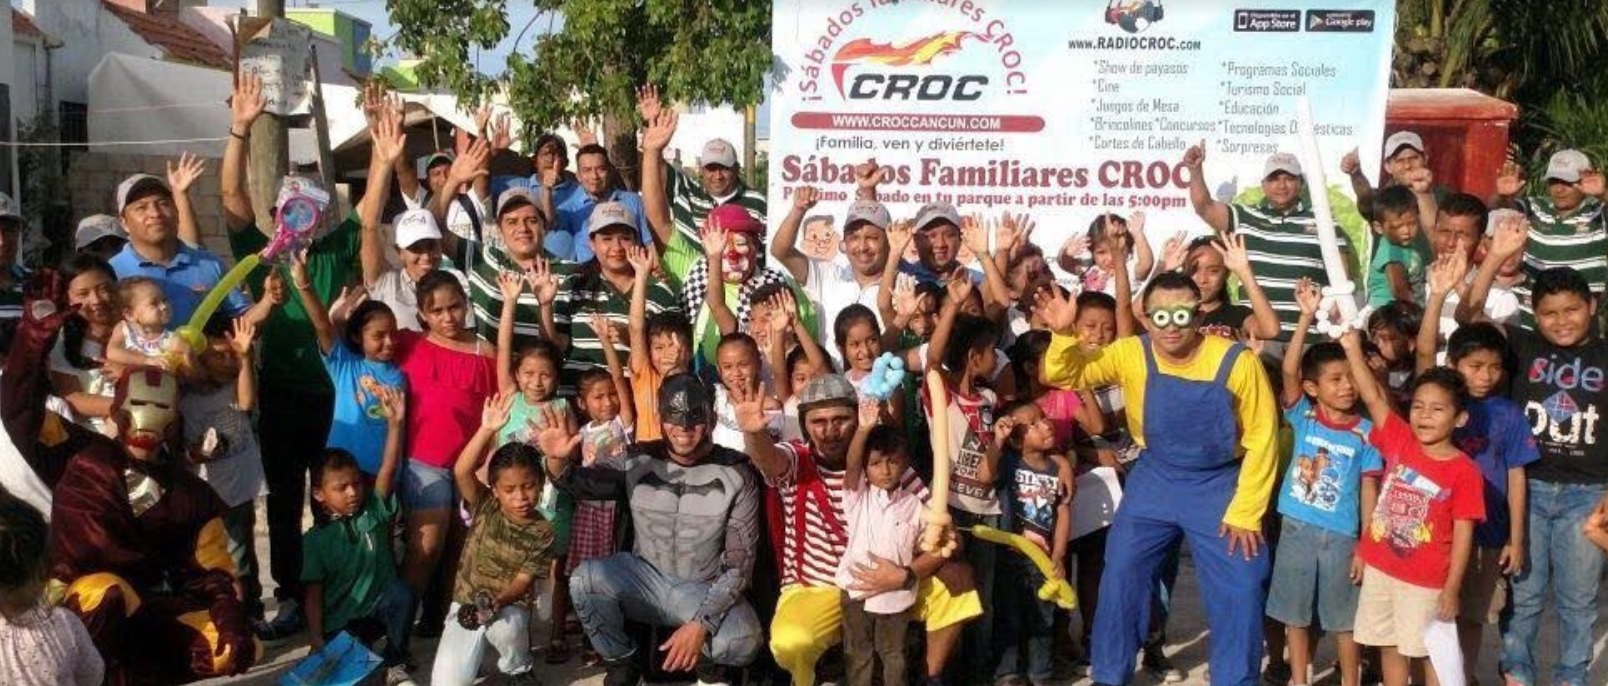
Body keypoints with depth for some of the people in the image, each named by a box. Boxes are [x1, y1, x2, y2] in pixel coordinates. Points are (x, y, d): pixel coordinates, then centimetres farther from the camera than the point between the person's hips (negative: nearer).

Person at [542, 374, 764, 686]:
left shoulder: (735, 474, -10)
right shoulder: (638, 461, -4)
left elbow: (740, 562, -11)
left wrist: (701, 624, -22)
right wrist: (557, 460, -35)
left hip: (705, 590, -2)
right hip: (645, 580, 2)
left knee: (743, 642, -33)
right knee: (585, 579, -27)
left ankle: (707, 659, 7)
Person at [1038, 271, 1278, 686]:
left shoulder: (1237, 362, -20)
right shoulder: (1131, 354, -13)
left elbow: (1261, 439, -12)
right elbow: (1064, 377, -7)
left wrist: (1244, 511, -11)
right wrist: (1064, 335, -28)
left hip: (1220, 485, -2)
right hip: (1155, 480, 2)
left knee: (1240, 590, -2)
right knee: (1121, 575, 2)